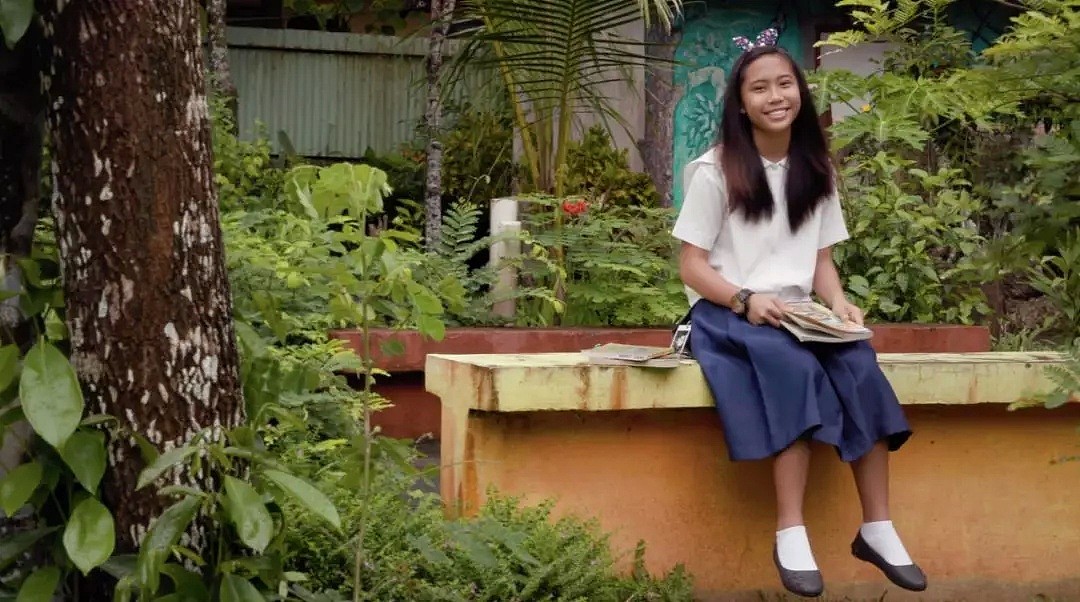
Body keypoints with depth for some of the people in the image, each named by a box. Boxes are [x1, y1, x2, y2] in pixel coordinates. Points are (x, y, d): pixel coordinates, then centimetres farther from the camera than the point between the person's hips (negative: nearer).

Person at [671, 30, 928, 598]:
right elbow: (692, 266, -6)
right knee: (795, 367, -36)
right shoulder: (714, 171, -5)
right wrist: (746, 301, -23)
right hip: (725, 312, -5)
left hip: (794, 313, 5)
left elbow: (821, 258, 13)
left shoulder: (815, 171, 13)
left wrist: (838, 302, -9)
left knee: (859, 366, -26)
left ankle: (877, 529, -18)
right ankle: (791, 534, -34)